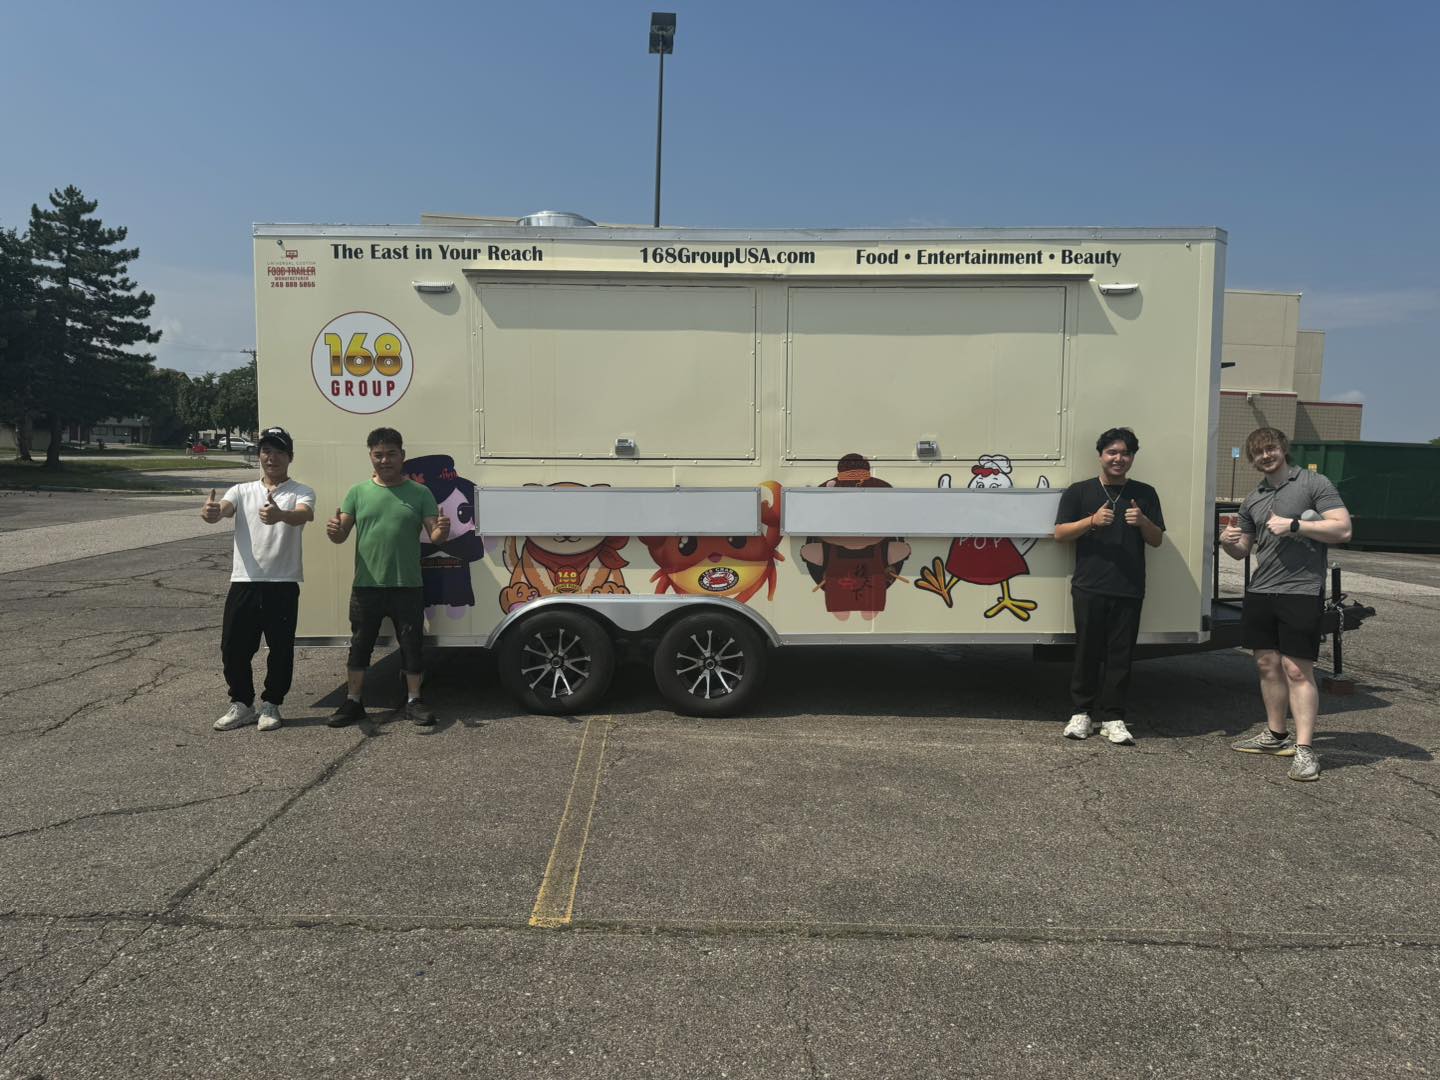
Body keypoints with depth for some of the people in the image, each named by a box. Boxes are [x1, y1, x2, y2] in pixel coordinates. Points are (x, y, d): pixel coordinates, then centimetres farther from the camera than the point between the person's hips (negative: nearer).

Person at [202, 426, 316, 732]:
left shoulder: (301, 493, 1)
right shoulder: (242, 491, 10)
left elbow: (304, 515, -22)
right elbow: (222, 510, -11)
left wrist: (280, 515, -46)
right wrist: (211, 512, -37)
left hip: (283, 585, -3)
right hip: (244, 582, 3)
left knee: (281, 649, 4)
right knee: (234, 648, 6)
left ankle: (271, 705, 20)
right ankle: (241, 705, 23)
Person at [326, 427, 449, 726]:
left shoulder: (420, 493, 2)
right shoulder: (358, 492, 5)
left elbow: (434, 537, 0)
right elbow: (341, 534, 3)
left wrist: (442, 530, -24)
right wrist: (334, 531, -21)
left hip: (408, 587, -1)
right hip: (366, 587, 1)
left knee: (411, 645, 6)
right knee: (360, 645, 9)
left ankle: (413, 701, 18)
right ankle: (353, 702, 20)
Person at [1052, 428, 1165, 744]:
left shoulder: (1145, 494, 12)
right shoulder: (1079, 492, 6)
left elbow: (1157, 540, 12)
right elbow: (1060, 533, 1)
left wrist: (1143, 521, -9)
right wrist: (1092, 521, -14)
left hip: (1129, 590, 2)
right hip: (1089, 588, -1)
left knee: (1120, 655, 2)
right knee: (1087, 651, 1)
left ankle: (1112, 718, 8)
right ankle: (1082, 712, 12)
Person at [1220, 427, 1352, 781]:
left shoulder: (1314, 483, -2)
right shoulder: (1252, 500, 16)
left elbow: (1342, 529, -9)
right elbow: (1243, 550, 22)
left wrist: (1293, 525, -16)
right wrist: (1229, 542, -1)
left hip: (1301, 591, -6)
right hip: (1260, 592, 6)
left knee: (1297, 670, -8)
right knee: (1267, 664, 10)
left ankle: (1304, 749, -5)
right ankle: (1277, 735, 23)